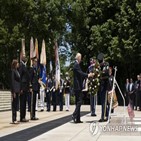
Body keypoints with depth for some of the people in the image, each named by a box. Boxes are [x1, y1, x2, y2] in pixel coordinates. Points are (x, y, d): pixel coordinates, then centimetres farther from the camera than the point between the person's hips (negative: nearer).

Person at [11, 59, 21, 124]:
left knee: (15, 105, 11)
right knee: (14, 105, -5)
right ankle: (13, 120, -2)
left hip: (17, 90, 9)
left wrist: (19, 90, 15)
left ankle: (15, 119, 16)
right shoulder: (13, 71, -10)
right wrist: (13, 92, -17)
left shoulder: (16, 71, 16)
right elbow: (12, 81, -14)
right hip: (15, 90, -9)